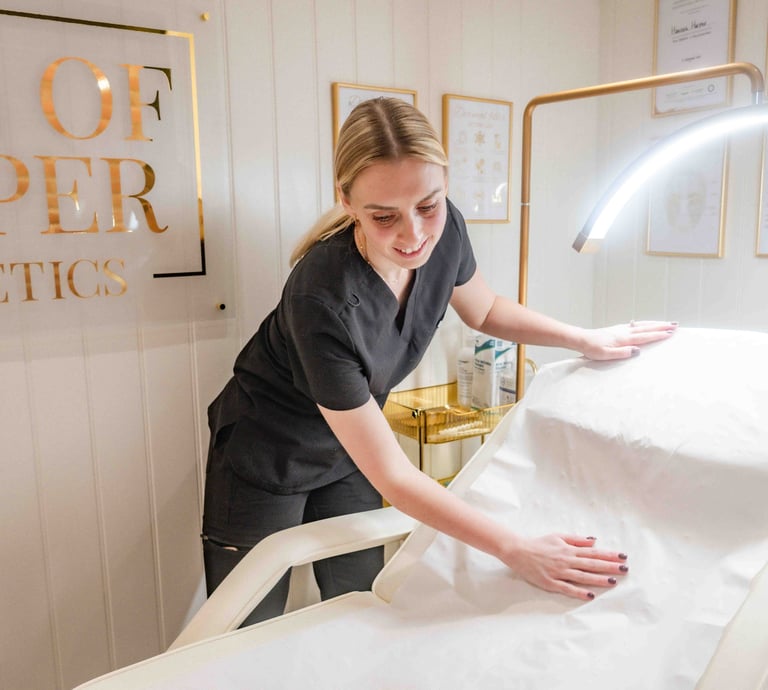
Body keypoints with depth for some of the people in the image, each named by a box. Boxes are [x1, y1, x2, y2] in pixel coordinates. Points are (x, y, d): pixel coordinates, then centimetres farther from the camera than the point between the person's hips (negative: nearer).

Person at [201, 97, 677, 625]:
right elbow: (391, 475, -29)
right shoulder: (323, 300, -37)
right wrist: (518, 551, -28)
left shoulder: (444, 231, -19)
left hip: (344, 456, 6)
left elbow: (485, 310, 7)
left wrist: (586, 339, -2)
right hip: (268, 462, -5)